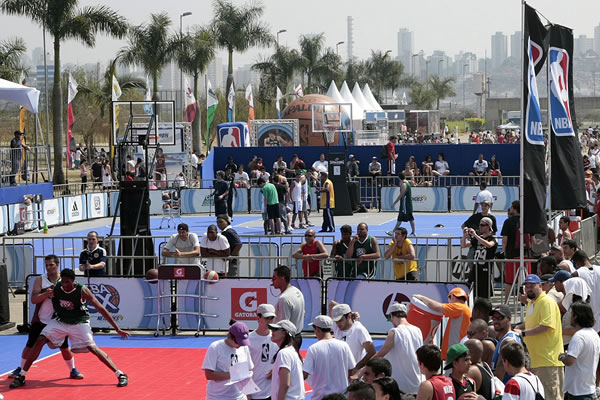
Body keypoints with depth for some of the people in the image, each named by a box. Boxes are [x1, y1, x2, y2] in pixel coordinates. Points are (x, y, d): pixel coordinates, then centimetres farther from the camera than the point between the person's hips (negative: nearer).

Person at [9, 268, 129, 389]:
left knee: (93, 348, -16)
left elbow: (101, 309, -20)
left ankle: (121, 375, -10)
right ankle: (21, 376, -7)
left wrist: (117, 329, -20)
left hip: (79, 322, -3)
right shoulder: (55, 287, -18)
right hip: (59, 320, 3)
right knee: (40, 341, -15)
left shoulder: (82, 290, -24)